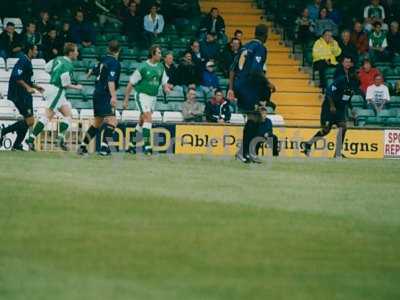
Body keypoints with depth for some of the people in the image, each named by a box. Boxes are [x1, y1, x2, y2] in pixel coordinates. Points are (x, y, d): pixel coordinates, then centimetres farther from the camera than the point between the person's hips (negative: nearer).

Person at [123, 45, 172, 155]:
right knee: (148, 119, -19)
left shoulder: (160, 67, 5)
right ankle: (147, 145, -19)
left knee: (142, 121, 13)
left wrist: (166, 87, -11)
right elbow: (131, 84, -8)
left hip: (153, 96, 6)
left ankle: (132, 144, 26)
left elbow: (164, 81, 14)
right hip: (142, 95, -6)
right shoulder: (143, 67, -13)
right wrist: (126, 99, -7)